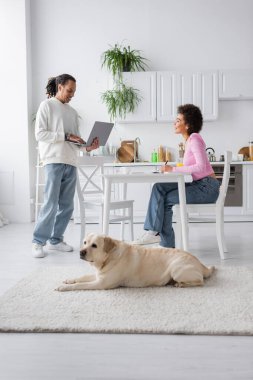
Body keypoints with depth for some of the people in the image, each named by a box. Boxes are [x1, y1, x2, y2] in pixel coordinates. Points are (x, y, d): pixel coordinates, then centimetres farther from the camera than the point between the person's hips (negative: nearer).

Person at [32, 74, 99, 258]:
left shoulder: (73, 112, 20)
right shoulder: (47, 105, 2)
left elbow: (74, 140, 17)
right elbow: (40, 134, -8)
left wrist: (87, 146, -4)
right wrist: (65, 136, -14)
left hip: (71, 163, 7)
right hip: (54, 161, -6)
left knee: (67, 206, 6)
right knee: (51, 204, -11)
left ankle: (55, 240, 16)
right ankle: (38, 242, -3)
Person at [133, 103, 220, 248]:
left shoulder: (195, 138, -14)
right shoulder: (189, 140, 14)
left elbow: (201, 167, -25)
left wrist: (173, 169, -21)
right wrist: (170, 168, 1)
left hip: (207, 187, -8)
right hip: (198, 185, 8)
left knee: (165, 199, -12)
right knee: (159, 187, -6)